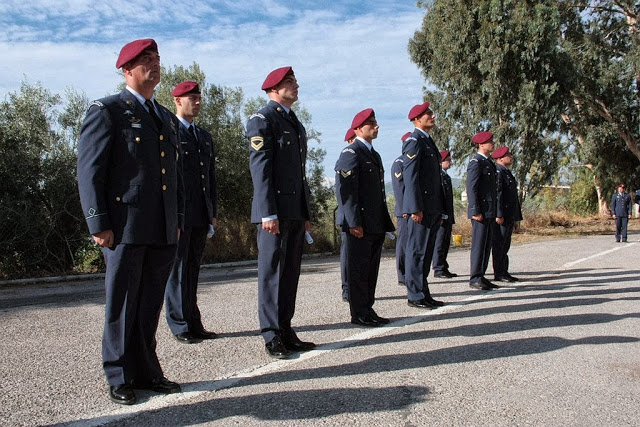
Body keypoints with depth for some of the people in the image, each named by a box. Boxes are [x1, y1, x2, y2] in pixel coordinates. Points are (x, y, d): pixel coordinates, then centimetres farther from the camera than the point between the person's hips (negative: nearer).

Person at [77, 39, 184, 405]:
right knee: (122, 306, 4)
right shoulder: (106, 111, 1)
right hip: (126, 228, -5)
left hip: (164, 232, 5)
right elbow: (89, 171, -5)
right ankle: (121, 378, 16)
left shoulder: (168, 118, 20)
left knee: (151, 306, 11)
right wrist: (99, 224, -11)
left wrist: (179, 221, 15)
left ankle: (147, 371, 21)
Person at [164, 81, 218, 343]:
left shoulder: (205, 137, 20)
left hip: (200, 216, 7)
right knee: (177, 269, -1)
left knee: (192, 270, 11)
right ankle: (180, 327, 6)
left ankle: (194, 324, 17)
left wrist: (212, 212, 16)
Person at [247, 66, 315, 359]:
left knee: (290, 273, 10)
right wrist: (268, 213, -20)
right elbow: (260, 167, -13)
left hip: (296, 211, 8)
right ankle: (272, 336, 3)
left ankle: (285, 330, 17)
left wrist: (306, 213, 18)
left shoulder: (296, 124, 22)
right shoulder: (262, 120, -4)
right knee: (272, 272, -3)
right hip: (275, 211, -8)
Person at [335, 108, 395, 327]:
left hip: (375, 225, 9)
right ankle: (358, 314, 5)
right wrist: (354, 223, -22)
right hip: (360, 225, -9)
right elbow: (346, 190, -17)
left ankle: (368, 310, 22)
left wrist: (385, 222, 18)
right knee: (359, 269, -2)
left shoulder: (374, 155, 20)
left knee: (371, 269, 13)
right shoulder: (350, 153, -9)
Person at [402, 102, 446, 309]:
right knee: (417, 251, -4)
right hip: (421, 208, -10)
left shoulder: (428, 141, 21)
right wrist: (415, 208, -22)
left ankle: (423, 294, 20)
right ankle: (416, 296, 2)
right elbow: (410, 176, -17)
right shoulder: (414, 142, -9)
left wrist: (439, 209, 20)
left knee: (426, 251, 12)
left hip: (432, 208, 10)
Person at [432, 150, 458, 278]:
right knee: (439, 242, -7)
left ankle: (444, 268, 17)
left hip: (448, 216, 10)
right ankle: (438, 269, -4)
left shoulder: (447, 176, 21)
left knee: (446, 243, 11)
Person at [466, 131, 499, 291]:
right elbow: (471, 188, -17)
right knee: (479, 244, -7)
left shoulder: (488, 162, 19)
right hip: (480, 211, -10)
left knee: (486, 245, 11)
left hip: (488, 211, 10)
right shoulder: (476, 162, -11)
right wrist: (476, 211, -22)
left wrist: (493, 213, 20)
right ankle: (475, 278, -2)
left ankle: (481, 276, 18)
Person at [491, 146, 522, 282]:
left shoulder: (507, 172, 20)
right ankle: (498, 274, -1)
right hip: (501, 216, -10)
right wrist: (499, 215, -25)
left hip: (510, 216, 10)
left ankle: (504, 272, 19)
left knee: (505, 245, 13)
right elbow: (496, 194, -20)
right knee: (499, 245, -5)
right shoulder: (498, 172, -13)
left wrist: (516, 216, 22)